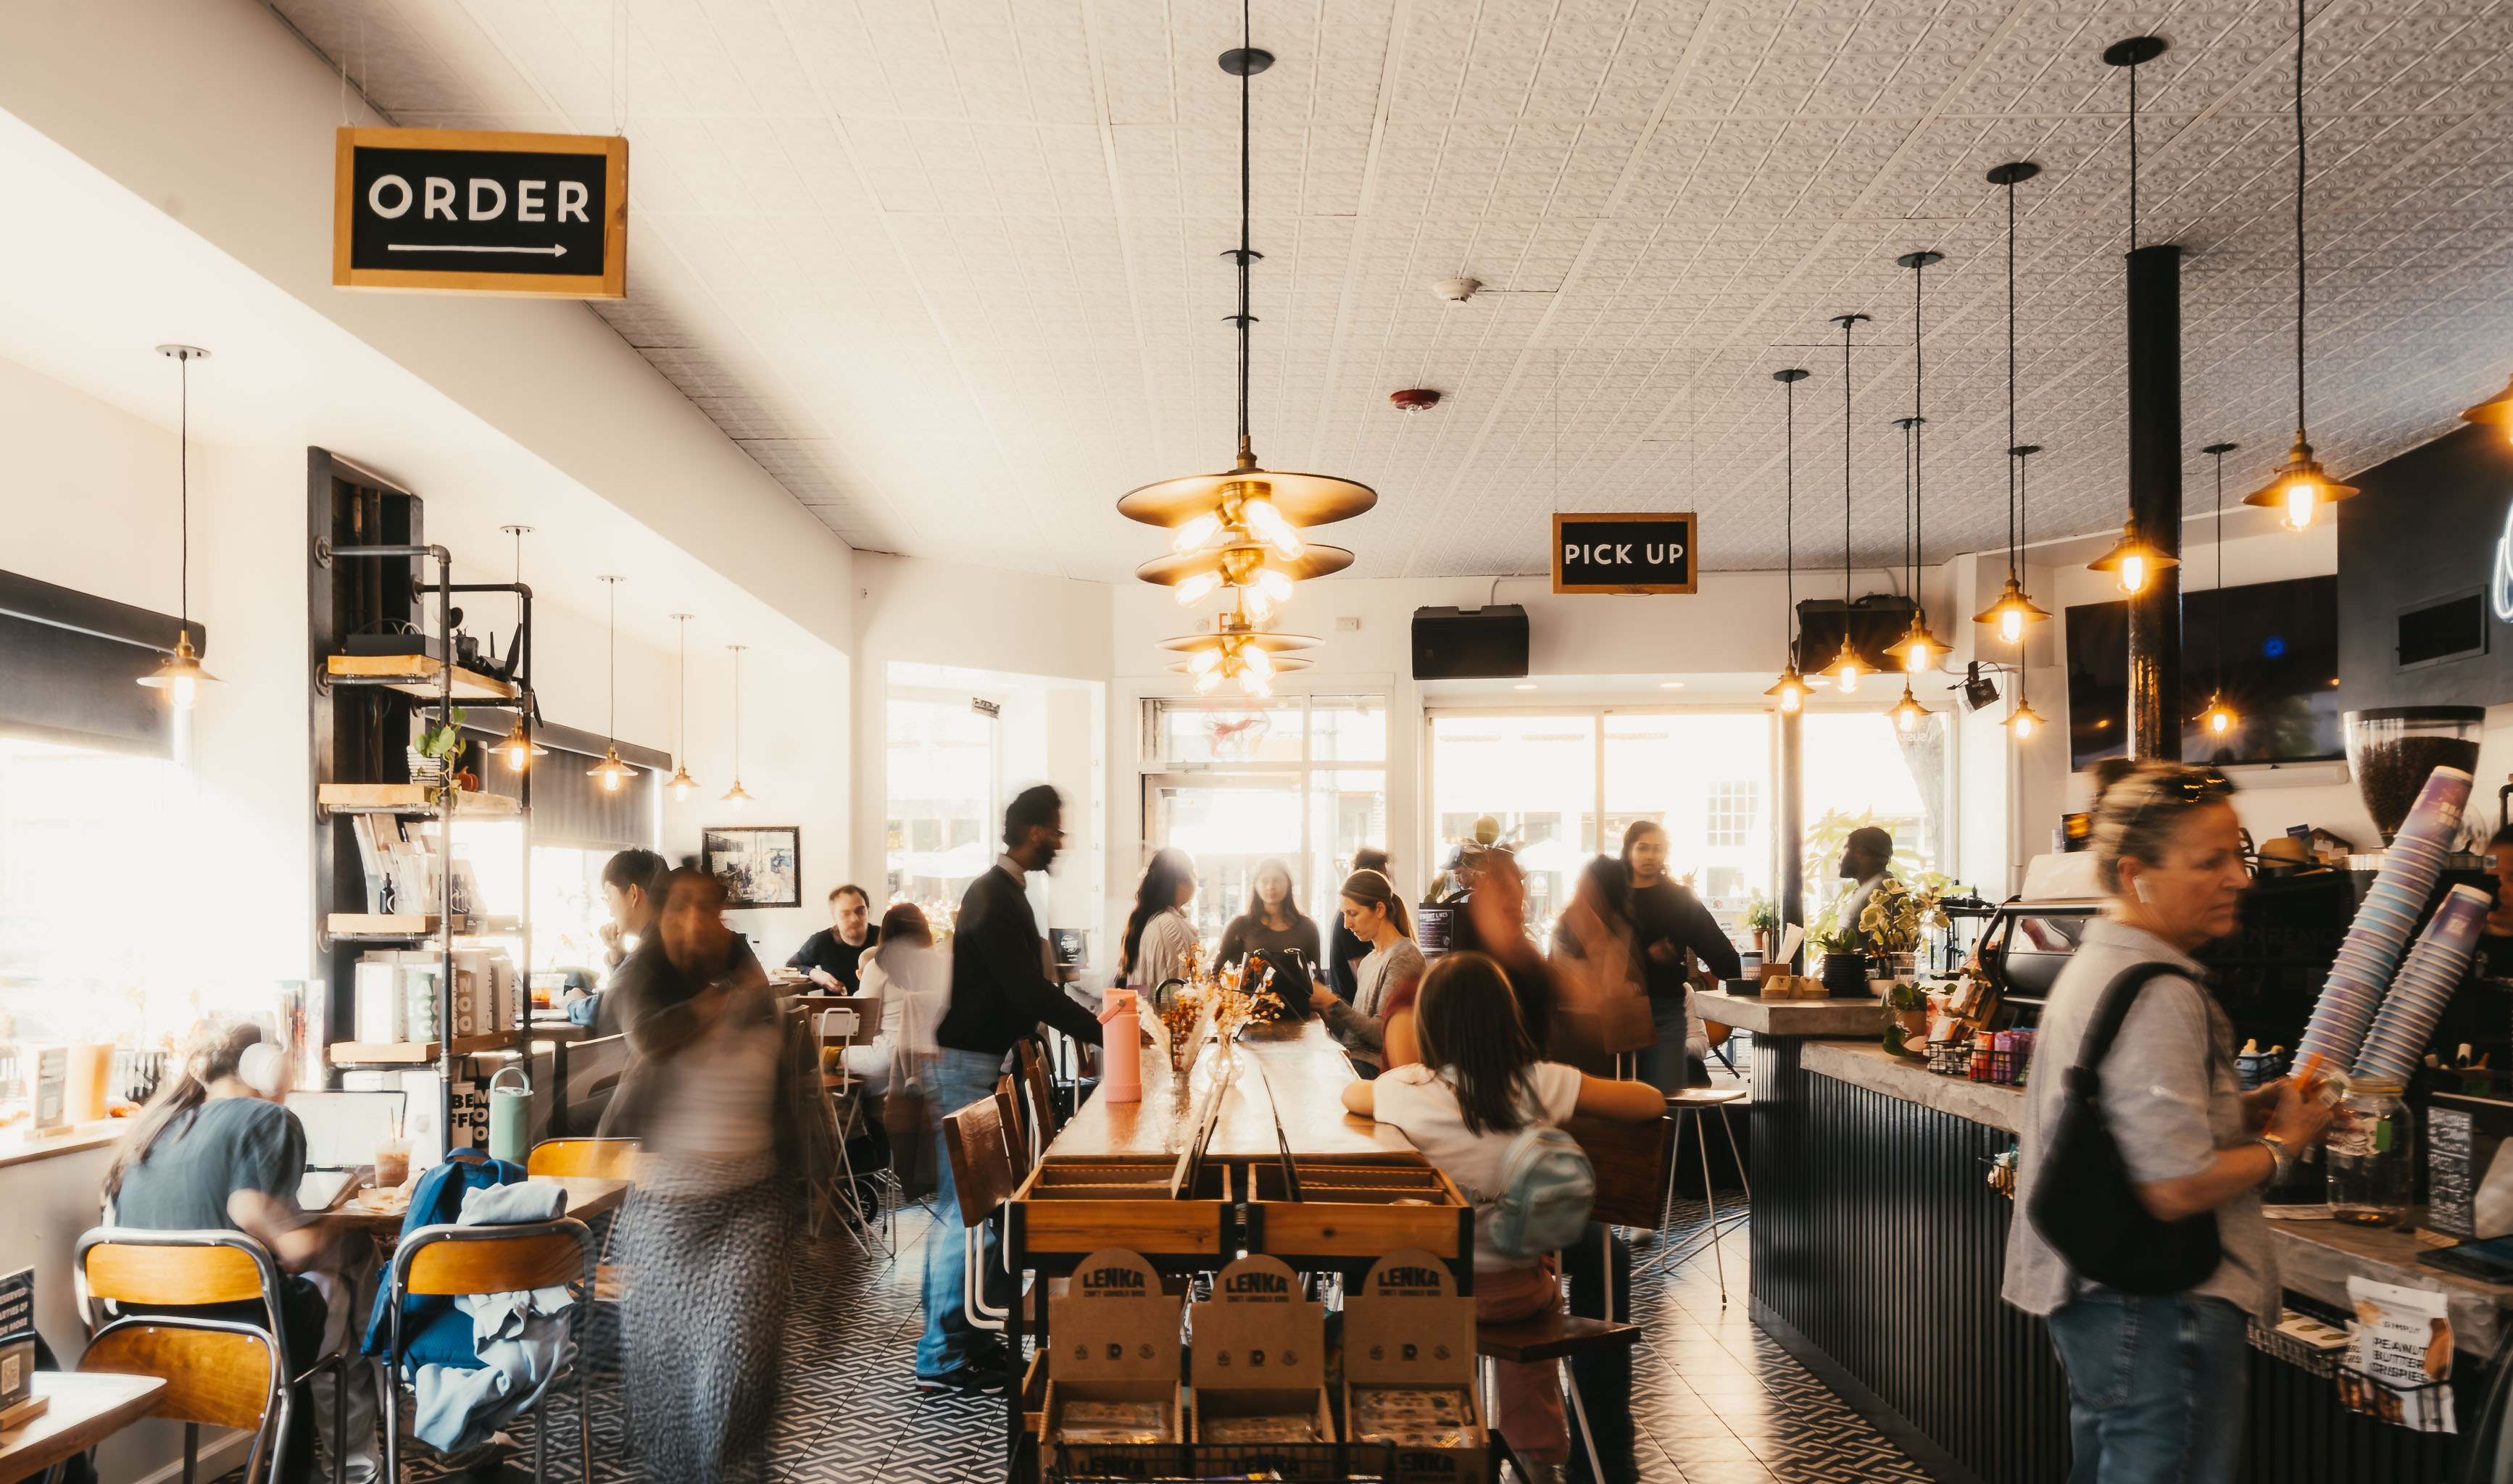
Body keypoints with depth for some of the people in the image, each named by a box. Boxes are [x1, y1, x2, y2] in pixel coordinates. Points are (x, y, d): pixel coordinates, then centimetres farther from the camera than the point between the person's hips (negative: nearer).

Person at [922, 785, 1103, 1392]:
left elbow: (1026, 987, 18)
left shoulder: (1002, 892, 13)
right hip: (963, 1067, -11)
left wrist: (1091, 1020, 14)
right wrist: (1102, 1031, -20)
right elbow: (1029, 993, -24)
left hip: (978, 1062, 11)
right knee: (967, 1209, -5)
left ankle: (963, 1334, 24)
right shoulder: (994, 899, -19)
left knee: (964, 1206, 15)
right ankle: (942, 1358, 2)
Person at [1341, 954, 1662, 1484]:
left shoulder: (1407, 1089, -13)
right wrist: (1581, 1096, 10)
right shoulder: (1543, 1085, -15)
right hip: (1523, 1289, 0)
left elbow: (1350, 1094, 11)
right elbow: (1652, 1102, -5)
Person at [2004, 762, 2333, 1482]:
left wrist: (2241, 1110, 9)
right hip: (2158, 1310, -10)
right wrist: (2283, 1144, -9)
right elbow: (2175, 1189, -25)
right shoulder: (2157, 996, -22)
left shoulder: (2094, 963, 11)